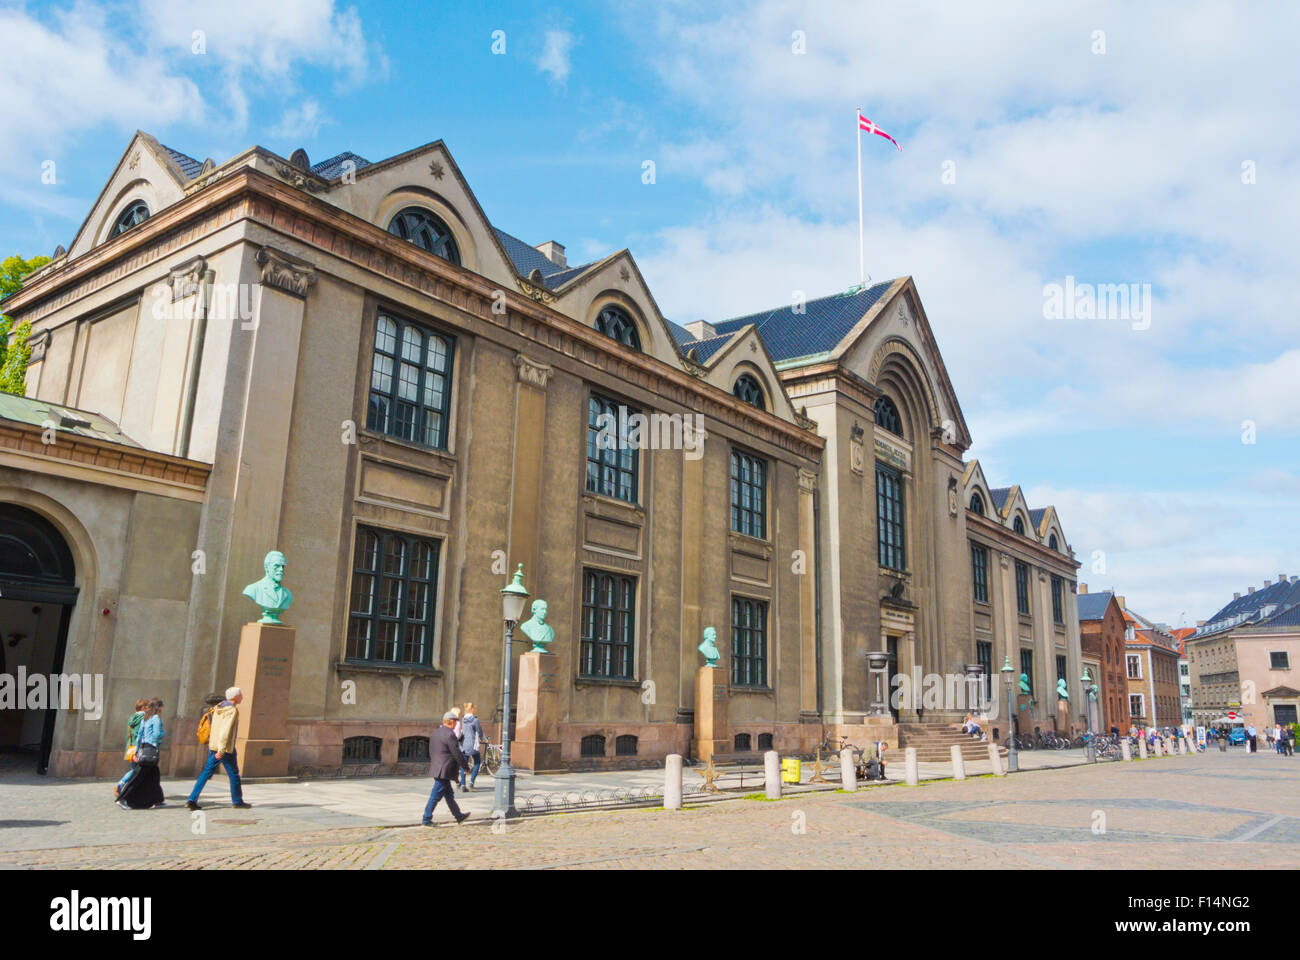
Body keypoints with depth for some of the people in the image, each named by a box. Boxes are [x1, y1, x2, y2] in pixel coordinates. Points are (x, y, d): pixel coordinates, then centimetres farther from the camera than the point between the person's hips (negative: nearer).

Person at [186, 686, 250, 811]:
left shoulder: (218, 707, 10)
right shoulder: (232, 710, -16)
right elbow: (226, 730, -23)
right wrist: (222, 750, -25)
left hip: (213, 746, 8)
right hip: (226, 749, -7)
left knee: (206, 773, 9)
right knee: (234, 774, 6)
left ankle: (192, 800, 3)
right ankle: (237, 801, 16)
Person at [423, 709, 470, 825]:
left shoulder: (435, 733, 12)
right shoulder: (450, 734, -17)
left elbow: (431, 752, 17)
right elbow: (457, 754, -16)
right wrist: (465, 766, -4)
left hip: (436, 769, 10)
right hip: (444, 771, -10)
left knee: (449, 795, 17)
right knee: (436, 796, -2)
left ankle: (459, 816, 27)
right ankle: (426, 820, 3)